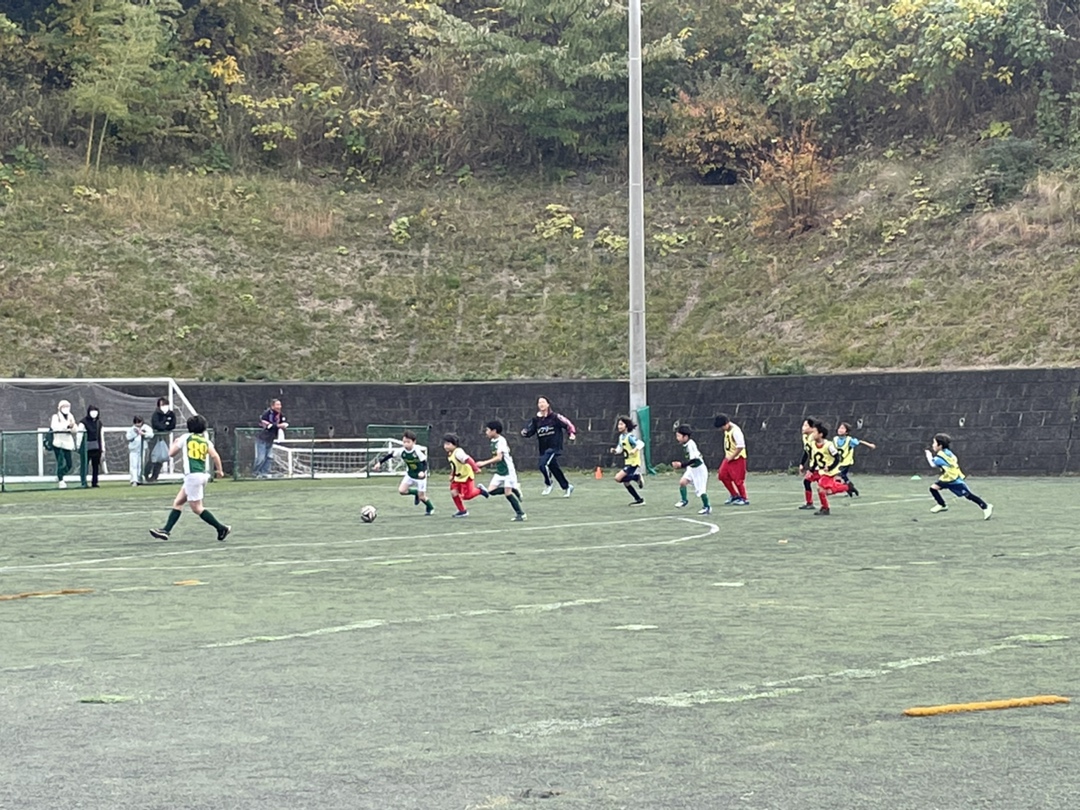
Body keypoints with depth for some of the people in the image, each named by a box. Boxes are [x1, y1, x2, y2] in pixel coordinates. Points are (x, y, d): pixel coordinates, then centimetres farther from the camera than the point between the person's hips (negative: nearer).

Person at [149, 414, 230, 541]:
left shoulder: (185, 438, 3)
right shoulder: (206, 441, 11)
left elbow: (171, 454, 13)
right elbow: (215, 455, -6)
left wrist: (174, 443, 33)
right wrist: (220, 470, 2)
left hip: (192, 475, -6)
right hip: (204, 475, 6)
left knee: (197, 508, -2)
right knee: (178, 503, 13)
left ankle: (221, 528, -6)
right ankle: (166, 530, 11)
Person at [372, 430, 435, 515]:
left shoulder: (418, 450, -28)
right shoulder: (401, 451, -18)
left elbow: (424, 463, -23)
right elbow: (389, 455, -6)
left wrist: (422, 472, -42)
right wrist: (379, 462, -10)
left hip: (420, 475, -4)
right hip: (409, 474, 4)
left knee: (421, 496, 0)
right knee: (401, 490, -13)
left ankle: (430, 508, 31)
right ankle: (416, 493, 17)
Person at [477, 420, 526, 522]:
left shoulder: (501, 441, -20)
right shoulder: (493, 441, 6)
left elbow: (499, 457, -30)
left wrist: (484, 463, -34)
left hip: (508, 471, -8)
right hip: (499, 471, 8)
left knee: (508, 493, -10)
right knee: (491, 490, -3)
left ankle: (520, 514, 2)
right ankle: (514, 490, 13)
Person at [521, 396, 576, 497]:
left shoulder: (555, 417, -6)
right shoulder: (536, 420, 6)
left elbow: (568, 424, -4)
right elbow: (530, 430, 3)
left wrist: (572, 433, -19)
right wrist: (525, 432, -19)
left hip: (554, 447, -5)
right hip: (543, 449, 5)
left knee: (543, 465, -22)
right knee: (554, 468, 12)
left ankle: (548, 484, 2)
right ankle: (567, 487, 29)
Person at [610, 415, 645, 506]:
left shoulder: (630, 436, -18)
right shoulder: (621, 437, 9)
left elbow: (640, 443, -27)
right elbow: (620, 448, 16)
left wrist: (635, 450, -43)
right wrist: (615, 450, -5)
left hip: (633, 463, -9)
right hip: (627, 463, 9)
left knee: (618, 478, -20)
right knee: (625, 482, 15)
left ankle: (637, 477, -3)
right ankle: (639, 500, 23)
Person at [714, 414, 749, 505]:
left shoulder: (735, 431, -22)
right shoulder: (727, 430, 6)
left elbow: (740, 446, -25)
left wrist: (731, 457, -19)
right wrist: (727, 455, 12)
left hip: (737, 458, -9)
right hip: (729, 457, 9)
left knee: (738, 479, -5)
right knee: (723, 475, 7)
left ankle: (744, 499, 7)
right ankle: (734, 495, 19)